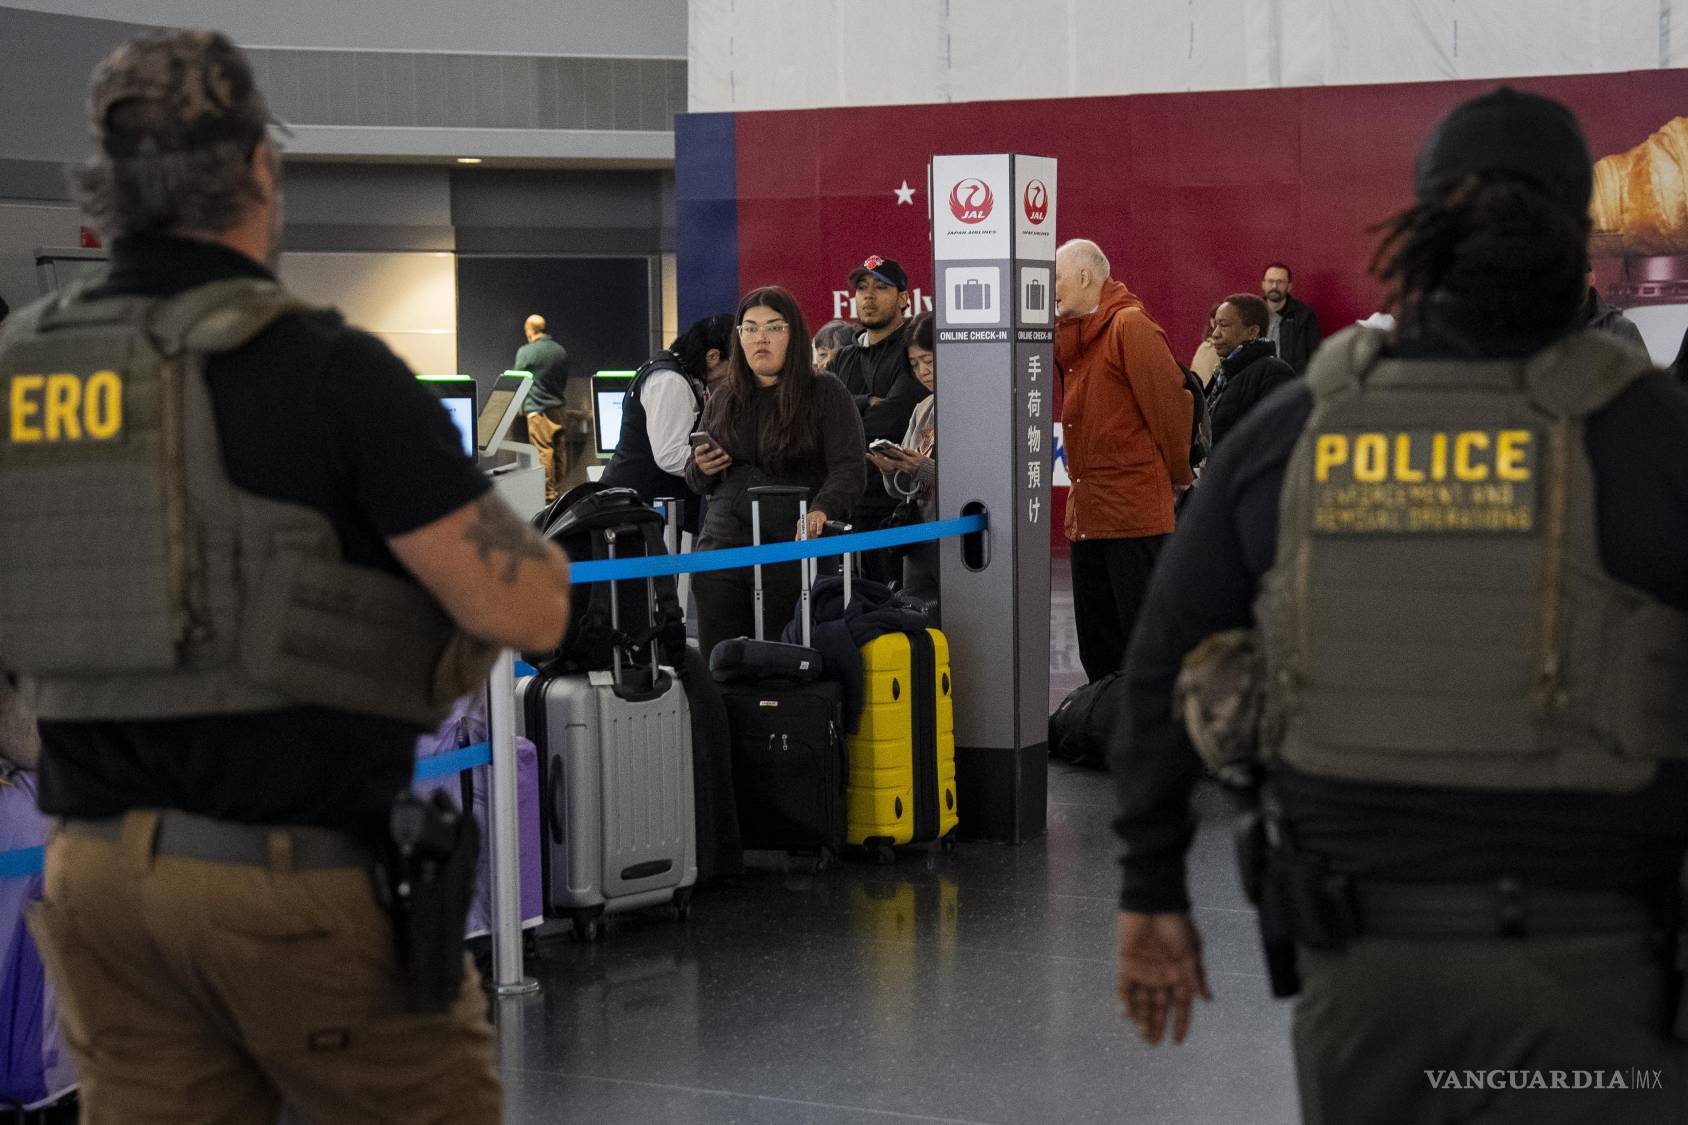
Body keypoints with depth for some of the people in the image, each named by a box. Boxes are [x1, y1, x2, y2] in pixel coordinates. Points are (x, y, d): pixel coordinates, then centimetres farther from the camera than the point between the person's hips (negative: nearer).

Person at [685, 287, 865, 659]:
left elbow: (849, 467, -8)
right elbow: (698, 484, 25)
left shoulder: (826, 393, 2)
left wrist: (822, 510, -27)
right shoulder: (723, 399, 16)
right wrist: (702, 470, 1)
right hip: (722, 548, 4)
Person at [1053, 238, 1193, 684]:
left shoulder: (1129, 325, -11)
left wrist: (1177, 475, -3)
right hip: (1088, 510, 9)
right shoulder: (1071, 333, 16)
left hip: (1134, 508, -9)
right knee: (1097, 644, 13)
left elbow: (1169, 400, -13)